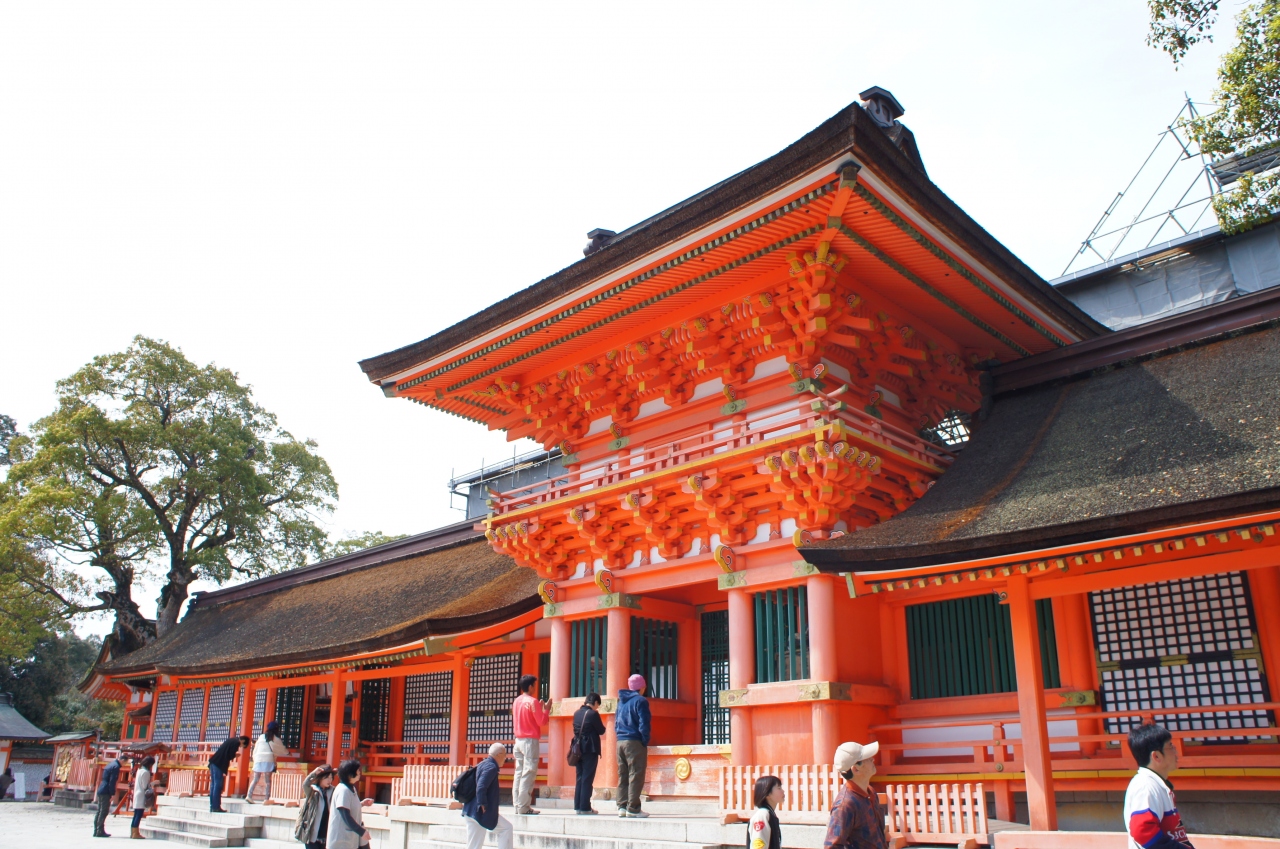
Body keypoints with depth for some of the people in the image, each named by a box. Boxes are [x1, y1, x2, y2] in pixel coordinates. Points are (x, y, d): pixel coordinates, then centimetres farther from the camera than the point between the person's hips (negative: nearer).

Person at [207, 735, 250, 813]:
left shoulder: (232, 740, 22)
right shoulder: (236, 742, -5)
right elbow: (230, 756, -11)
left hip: (213, 762, 9)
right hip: (219, 765, -9)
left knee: (213, 785, 10)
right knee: (218, 786, -5)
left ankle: (212, 806, 13)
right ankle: (216, 807, -4)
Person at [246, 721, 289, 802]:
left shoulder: (261, 737, 14)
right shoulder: (275, 738, 3)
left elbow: (255, 749, 12)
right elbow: (282, 749, 11)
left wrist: (255, 758, 16)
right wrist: (287, 752, 30)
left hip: (258, 759, 4)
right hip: (268, 760, -4)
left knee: (255, 779, 9)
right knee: (268, 780, 0)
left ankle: (249, 796, -1)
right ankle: (266, 798, -4)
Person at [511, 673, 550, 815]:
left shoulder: (516, 701, 12)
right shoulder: (533, 701, -12)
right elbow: (542, 721, -13)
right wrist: (546, 709, 3)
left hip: (518, 739, 8)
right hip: (530, 740, -8)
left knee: (519, 773, 8)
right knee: (528, 774, -7)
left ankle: (517, 805, 8)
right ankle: (524, 806, -8)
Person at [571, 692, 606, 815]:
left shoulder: (576, 713, 8)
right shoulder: (593, 714, -12)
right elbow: (601, 730, -6)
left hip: (579, 749, 7)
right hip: (590, 749, -7)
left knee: (580, 777, 12)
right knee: (588, 779, -3)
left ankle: (577, 806, 12)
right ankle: (585, 807, -3)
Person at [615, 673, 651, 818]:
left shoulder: (621, 701, 16)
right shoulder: (640, 701, -8)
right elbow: (643, 724, -13)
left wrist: (620, 735, 15)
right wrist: (645, 741, -5)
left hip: (620, 742, 7)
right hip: (635, 742, -7)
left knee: (623, 776, 11)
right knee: (636, 776, -4)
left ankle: (622, 806, 10)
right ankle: (633, 808, -6)